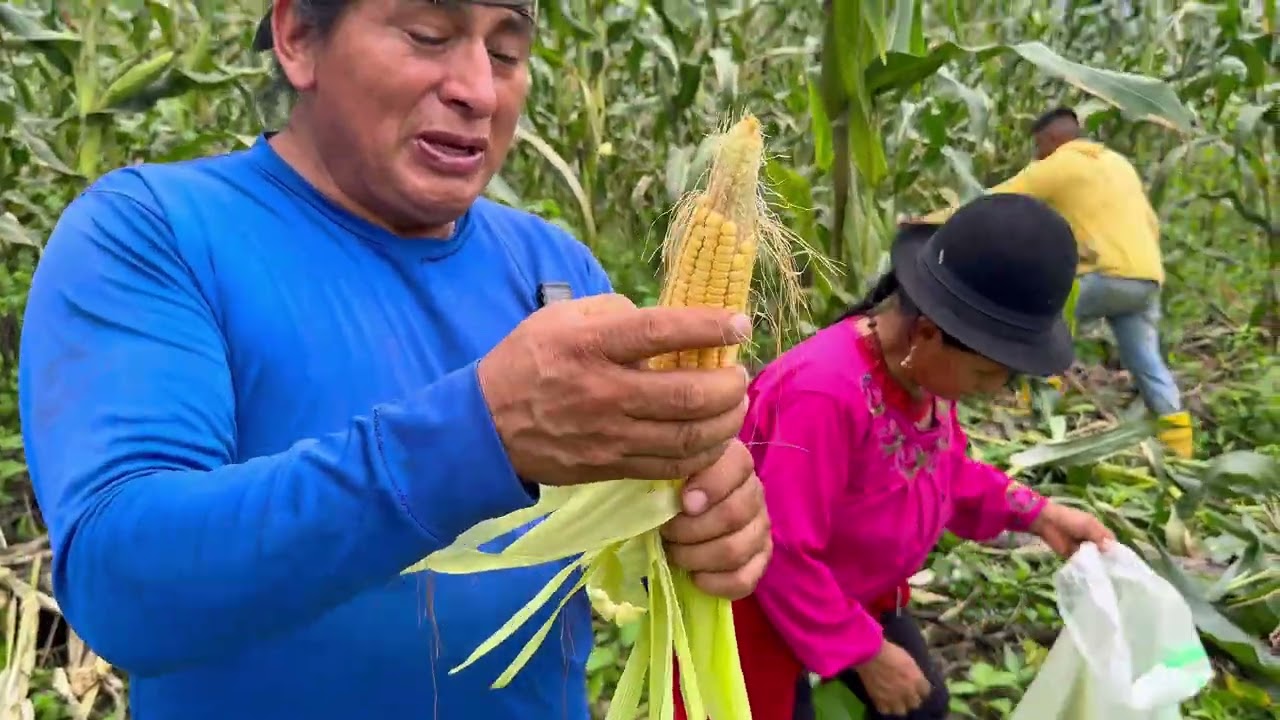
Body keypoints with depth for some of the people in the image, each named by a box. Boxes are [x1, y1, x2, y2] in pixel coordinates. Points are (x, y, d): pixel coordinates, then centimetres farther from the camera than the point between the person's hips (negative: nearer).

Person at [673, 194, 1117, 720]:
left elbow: (945, 470, 9)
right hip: (761, 599, -8)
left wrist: (1036, 513, -3)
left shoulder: (926, 366, -12)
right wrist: (867, 653, -23)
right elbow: (781, 556, -33)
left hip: (856, 589, 9)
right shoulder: (825, 393, -39)